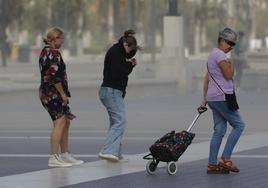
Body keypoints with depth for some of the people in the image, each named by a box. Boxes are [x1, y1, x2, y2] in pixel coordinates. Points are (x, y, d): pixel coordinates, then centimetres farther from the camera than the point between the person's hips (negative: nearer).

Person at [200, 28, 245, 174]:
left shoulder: (213, 54, 20)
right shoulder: (220, 55, -12)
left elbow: (206, 78, 21)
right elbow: (229, 75, -17)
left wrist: (205, 98, 22)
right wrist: (231, 62, -1)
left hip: (213, 98, 10)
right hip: (222, 97, -10)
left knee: (219, 130, 9)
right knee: (239, 125, -3)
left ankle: (212, 165, 6)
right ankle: (226, 159, -7)